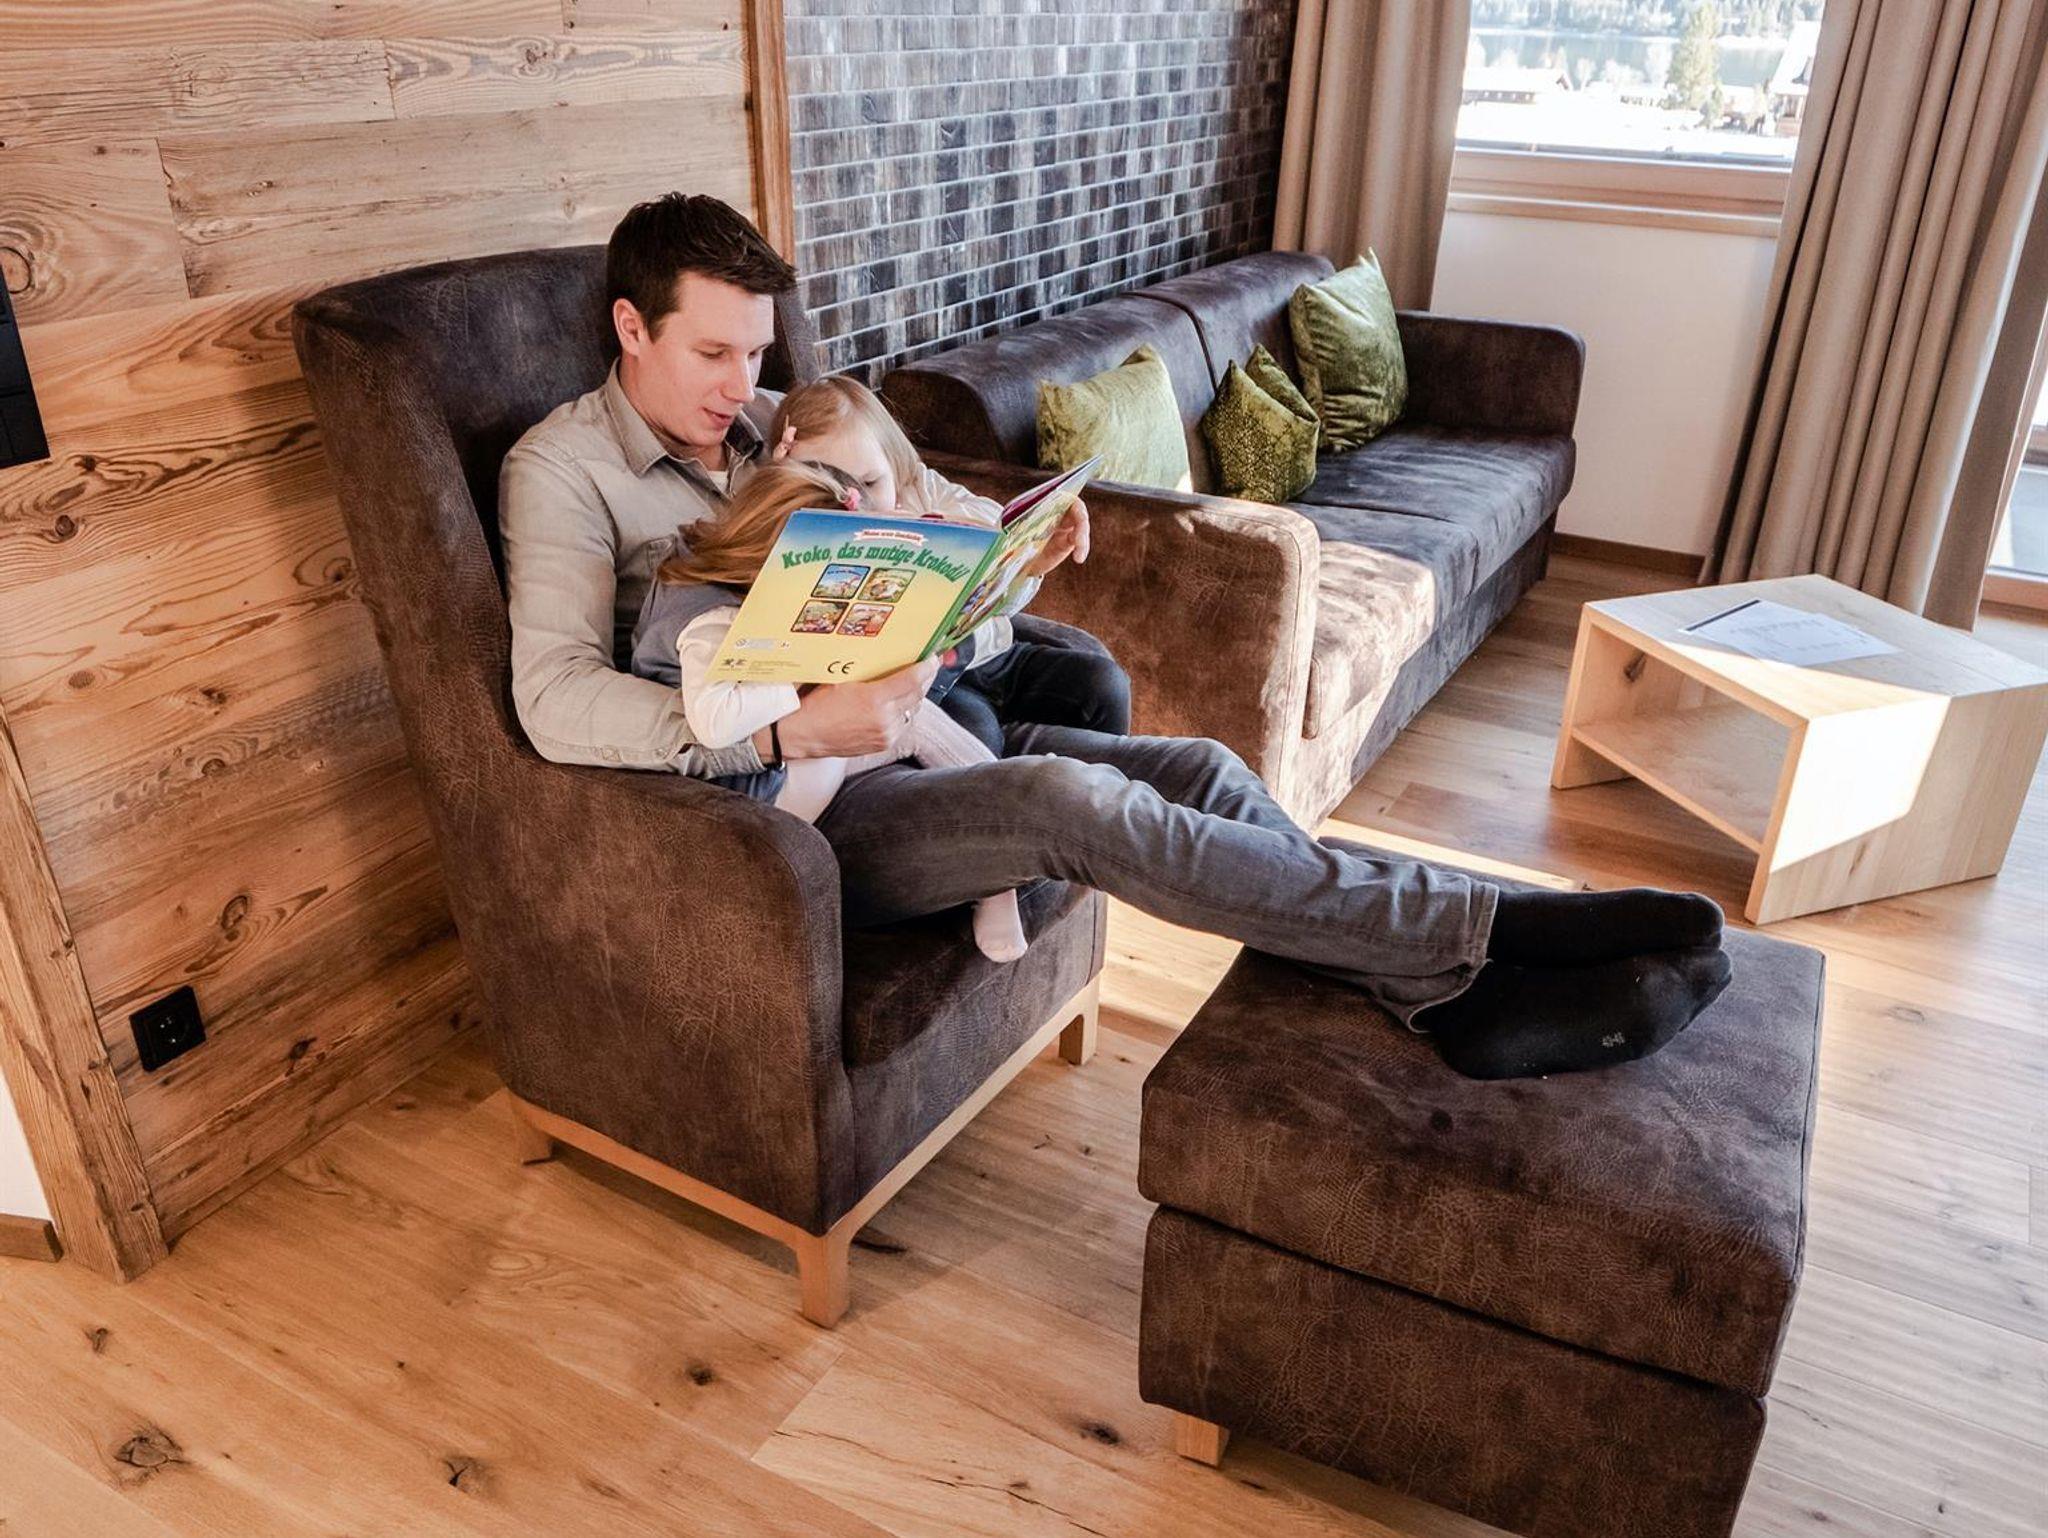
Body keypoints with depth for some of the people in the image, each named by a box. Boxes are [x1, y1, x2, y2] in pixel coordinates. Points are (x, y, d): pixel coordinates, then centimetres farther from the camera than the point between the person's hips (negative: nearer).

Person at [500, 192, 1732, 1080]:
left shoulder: (772, 425, 14)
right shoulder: (561, 469, -6)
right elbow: (557, 700, -21)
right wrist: (789, 730, -33)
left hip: (899, 730, 7)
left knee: (1202, 770, -13)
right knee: (1073, 802, -30)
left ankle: (1462, 997, -18)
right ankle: (1491, 925, -24)